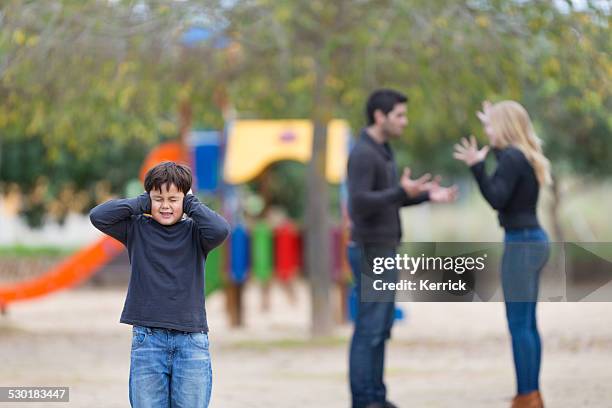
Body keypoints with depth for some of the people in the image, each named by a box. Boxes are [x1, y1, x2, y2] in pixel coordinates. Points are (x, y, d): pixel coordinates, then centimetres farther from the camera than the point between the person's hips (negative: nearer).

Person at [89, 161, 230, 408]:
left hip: (191, 339, 0)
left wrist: (191, 205, -5)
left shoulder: (194, 231, 3)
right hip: (148, 338, 1)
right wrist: (141, 203, -3)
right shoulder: (137, 228, 5)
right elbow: (98, 216, -7)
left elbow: (220, 230, -18)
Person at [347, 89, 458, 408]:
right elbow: (360, 205, -27)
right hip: (370, 255, -10)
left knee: (381, 328, 12)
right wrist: (403, 192, -35)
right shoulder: (362, 155, -19)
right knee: (368, 329, -5)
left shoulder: (381, 151, 14)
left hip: (381, 253, 10)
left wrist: (426, 195, 10)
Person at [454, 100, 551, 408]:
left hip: (521, 244, -10)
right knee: (528, 324, 12)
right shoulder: (527, 155, 13)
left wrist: (477, 167, -28)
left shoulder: (512, 158, -15)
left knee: (518, 325, -7)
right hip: (533, 241, 10)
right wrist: (495, 144, 43)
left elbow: (497, 200, -23)